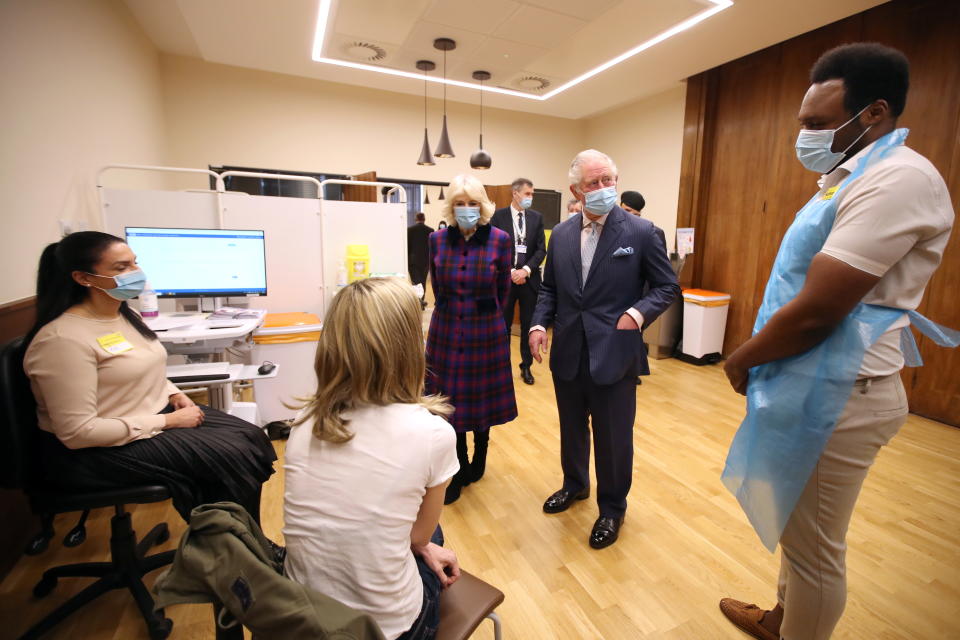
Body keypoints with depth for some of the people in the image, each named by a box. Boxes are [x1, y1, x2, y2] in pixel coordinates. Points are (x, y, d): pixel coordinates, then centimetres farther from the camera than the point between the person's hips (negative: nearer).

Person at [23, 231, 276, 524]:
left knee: (251, 438, -5)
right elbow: (78, 432, -24)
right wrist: (168, 421, -21)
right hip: (99, 450, -8)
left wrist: (175, 395, 1)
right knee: (231, 459, -20)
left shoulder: (125, 314, 6)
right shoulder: (64, 339, -22)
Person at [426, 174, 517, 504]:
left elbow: (502, 290, 3)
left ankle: (480, 452, 41)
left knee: (481, 398, 12)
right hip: (446, 332, 2)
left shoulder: (500, 239, -8)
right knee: (449, 402, 9)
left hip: (486, 332, -2)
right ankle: (458, 470, 29)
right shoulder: (437, 239, -1)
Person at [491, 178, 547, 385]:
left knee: (529, 326, 8)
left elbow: (541, 249, 2)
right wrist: (511, 272, -12)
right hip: (505, 278, -2)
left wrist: (526, 270, -12)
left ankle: (526, 366, 21)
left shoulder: (537, 217, 7)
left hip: (530, 278, 2)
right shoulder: (498, 216, -1)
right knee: (503, 326, 6)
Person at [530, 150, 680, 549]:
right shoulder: (561, 234, 5)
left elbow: (667, 286, 1)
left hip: (614, 354, -4)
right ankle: (575, 485, 48)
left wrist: (639, 311, -16)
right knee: (571, 428, 21)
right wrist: (540, 323, -4)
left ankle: (612, 508, 34)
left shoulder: (640, 232, -6)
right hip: (568, 353, 4)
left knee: (613, 438, 9)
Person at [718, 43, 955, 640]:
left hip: (835, 395, -10)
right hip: (812, 386, 10)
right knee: (799, 532, 26)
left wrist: (740, 360, -8)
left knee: (814, 547, 10)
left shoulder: (899, 178, -17)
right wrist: (755, 357, 9)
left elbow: (814, 311, -24)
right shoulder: (853, 176, 14)